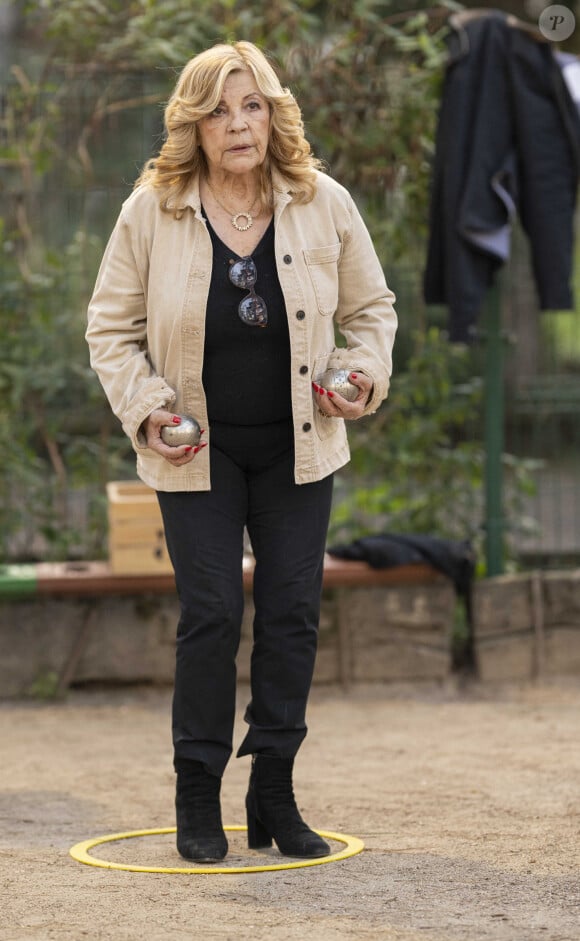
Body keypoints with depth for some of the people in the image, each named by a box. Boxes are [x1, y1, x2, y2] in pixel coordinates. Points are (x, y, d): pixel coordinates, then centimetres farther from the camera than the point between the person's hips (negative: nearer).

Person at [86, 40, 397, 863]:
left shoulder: (326, 205, -2)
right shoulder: (150, 212, -7)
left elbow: (371, 308, 10)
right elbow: (112, 327, 1)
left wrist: (365, 372, -8)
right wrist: (146, 407, -12)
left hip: (298, 446, 2)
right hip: (199, 451, -2)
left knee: (294, 613, 2)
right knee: (211, 613, -6)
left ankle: (275, 795, 14)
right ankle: (198, 799, 7)